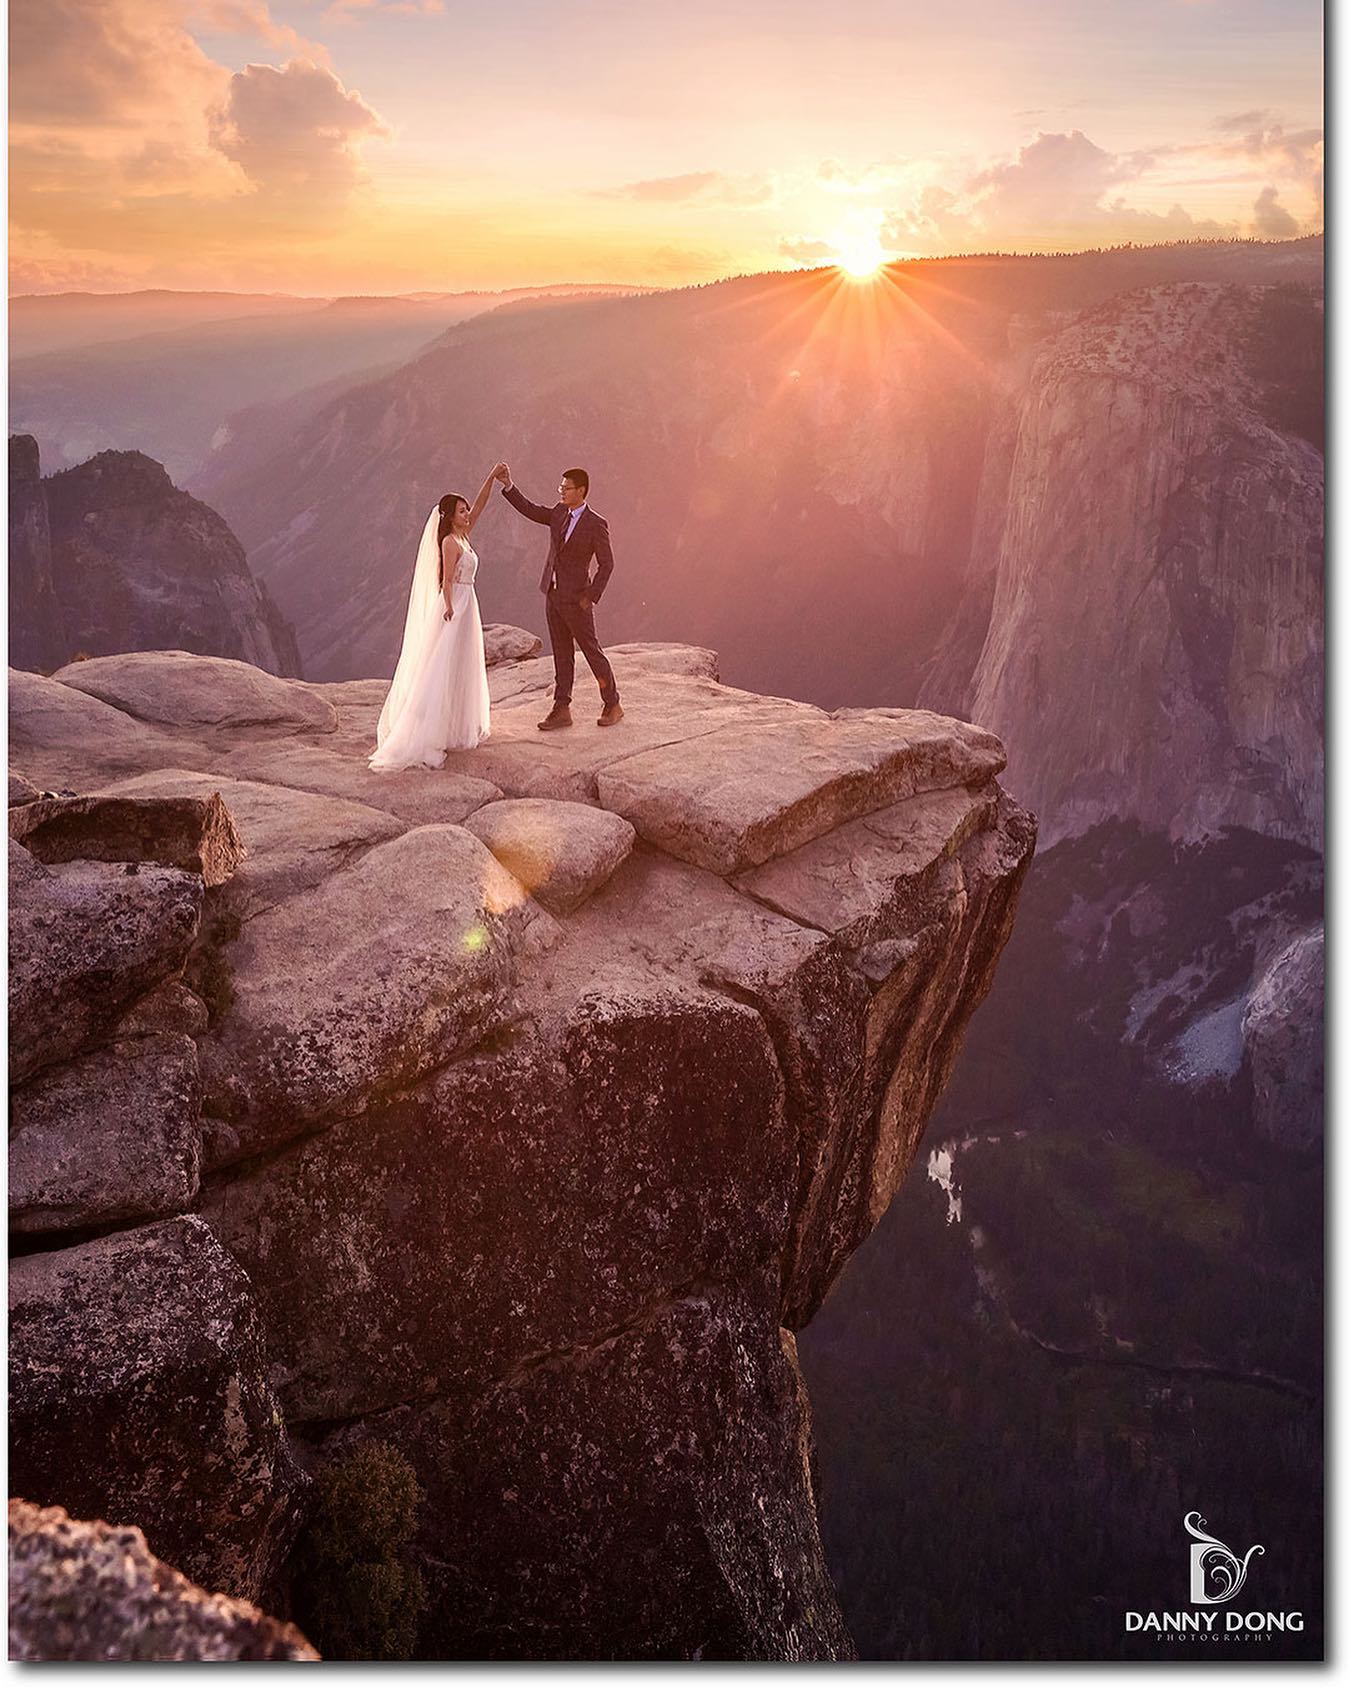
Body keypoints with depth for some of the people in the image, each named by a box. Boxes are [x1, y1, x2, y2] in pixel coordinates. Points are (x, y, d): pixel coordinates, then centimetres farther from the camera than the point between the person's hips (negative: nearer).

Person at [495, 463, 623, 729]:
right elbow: (530, 511, 11)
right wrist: (508, 485, 0)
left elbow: (606, 564, -13)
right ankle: (562, 710, 13)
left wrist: (591, 598, -15)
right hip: (554, 595, 7)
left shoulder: (596, 524, -14)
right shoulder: (560, 513, 7)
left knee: (591, 651, 3)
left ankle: (613, 705, 17)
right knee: (562, 654, 10)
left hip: (575, 599, -7)